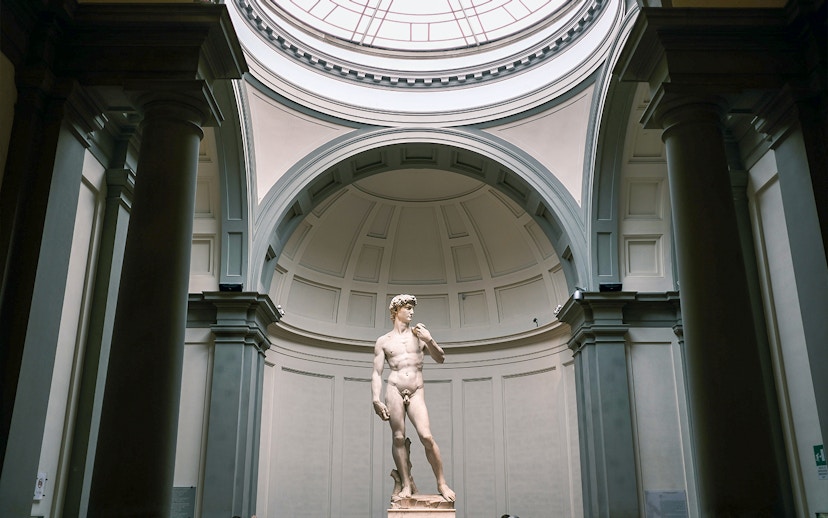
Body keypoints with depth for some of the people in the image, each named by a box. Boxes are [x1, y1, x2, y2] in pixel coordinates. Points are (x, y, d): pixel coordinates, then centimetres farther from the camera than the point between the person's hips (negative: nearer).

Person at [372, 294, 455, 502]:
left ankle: (442, 484, -1)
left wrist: (429, 340, -4)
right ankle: (406, 484, 3)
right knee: (398, 437, -5)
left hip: (417, 392, 0)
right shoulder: (383, 341, 10)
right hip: (394, 390, 0)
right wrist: (376, 400, -5)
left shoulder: (419, 332, 14)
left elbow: (440, 359, 13)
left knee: (426, 437, -11)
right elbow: (377, 373, 7)